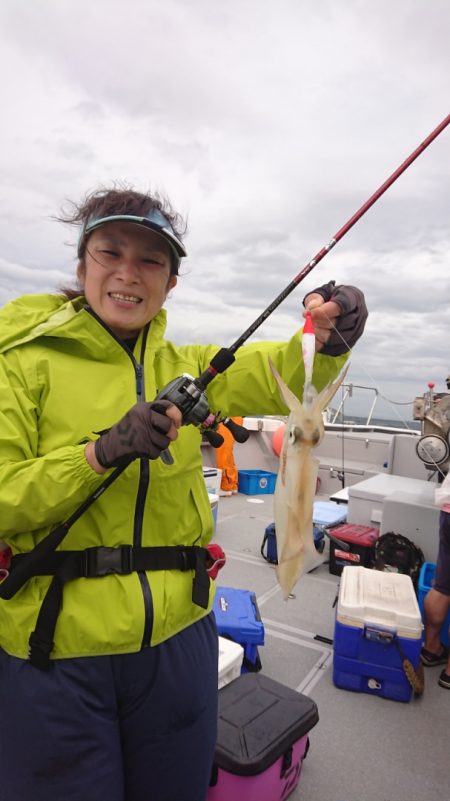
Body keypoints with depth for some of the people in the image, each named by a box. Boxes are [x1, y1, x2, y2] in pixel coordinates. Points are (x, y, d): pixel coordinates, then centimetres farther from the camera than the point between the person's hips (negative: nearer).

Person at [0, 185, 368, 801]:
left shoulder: (184, 366, 5)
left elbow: (284, 376, -8)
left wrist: (328, 338, -28)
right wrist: (101, 452, -25)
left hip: (176, 638, 4)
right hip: (54, 648, -3)